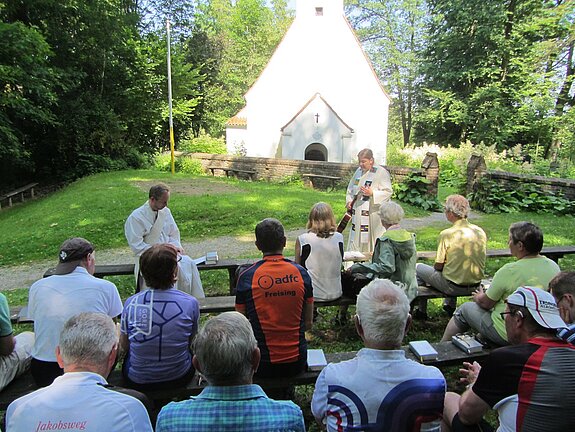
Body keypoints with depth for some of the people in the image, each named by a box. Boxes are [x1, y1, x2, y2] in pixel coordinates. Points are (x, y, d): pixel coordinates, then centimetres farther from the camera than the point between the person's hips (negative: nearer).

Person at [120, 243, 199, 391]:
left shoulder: (131, 303, -15)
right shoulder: (190, 303, -18)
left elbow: (124, 346, 1)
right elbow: (192, 341, 0)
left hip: (137, 382, 1)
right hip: (179, 378, -1)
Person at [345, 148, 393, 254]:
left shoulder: (381, 172, -7)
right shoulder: (359, 171, 13)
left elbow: (387, 192, -11)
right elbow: (350, 188, 22)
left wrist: (372, 193, -24)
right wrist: (349, 201, 6)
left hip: (373, 213, -6)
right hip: (357, 213, 6)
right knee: (356, 240, 8)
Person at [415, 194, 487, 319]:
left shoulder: (447, 234, -21)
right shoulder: (480, 232, -3)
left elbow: (438, 266, -13)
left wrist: (437, 266, 8)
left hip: (453, 287, -6)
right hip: (475, 285, 7)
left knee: (418, 267, 13)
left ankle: (422, 311, 23)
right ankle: (450, 305, 45)